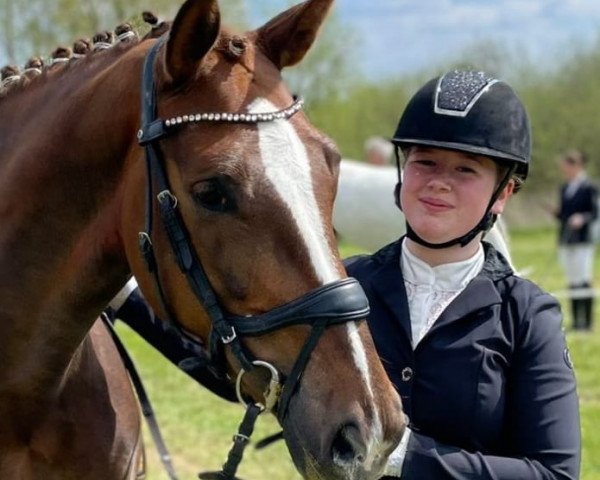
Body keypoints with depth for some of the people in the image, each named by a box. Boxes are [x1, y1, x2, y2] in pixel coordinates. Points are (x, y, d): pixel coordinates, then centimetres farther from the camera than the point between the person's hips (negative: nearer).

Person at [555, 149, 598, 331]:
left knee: (583, 281, -7)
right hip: (565, 240, 7)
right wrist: (556, 213, -3)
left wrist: (582, 218, -26)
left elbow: (594, 213, -8)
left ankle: (586, 321, -3)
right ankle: (576, 321, 13)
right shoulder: (564, 188, 14)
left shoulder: (589, 188, -7)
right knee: (572, 282, 9)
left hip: (582, 240, -7)